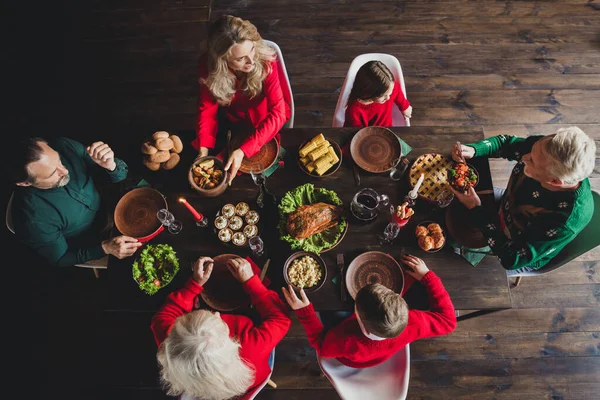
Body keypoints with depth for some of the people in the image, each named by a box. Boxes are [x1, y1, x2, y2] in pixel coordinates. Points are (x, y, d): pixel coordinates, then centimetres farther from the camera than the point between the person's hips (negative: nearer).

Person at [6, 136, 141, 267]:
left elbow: (120, 174, -16)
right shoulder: (33, 219, -35)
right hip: (86, 250, -5)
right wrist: (104, 248, -33)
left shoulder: (65, 146, -26)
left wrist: (111, 165, -40)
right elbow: (61, 259, -18)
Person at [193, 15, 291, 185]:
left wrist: (243, 150, -43)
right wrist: (203, 150, -33)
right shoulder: (209, 65, -25)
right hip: (232, 121, 2)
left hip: (265, 123, -2)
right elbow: (207, 109, -17)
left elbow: (277, 113, -34)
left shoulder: (266, 62, -32)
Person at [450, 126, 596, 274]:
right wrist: (472, 149, -30)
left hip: (523, 257, -5)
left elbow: (511, 259, -34)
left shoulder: (566, 222, -43)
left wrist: (475, 209, -34)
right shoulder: (552, 151, -29)